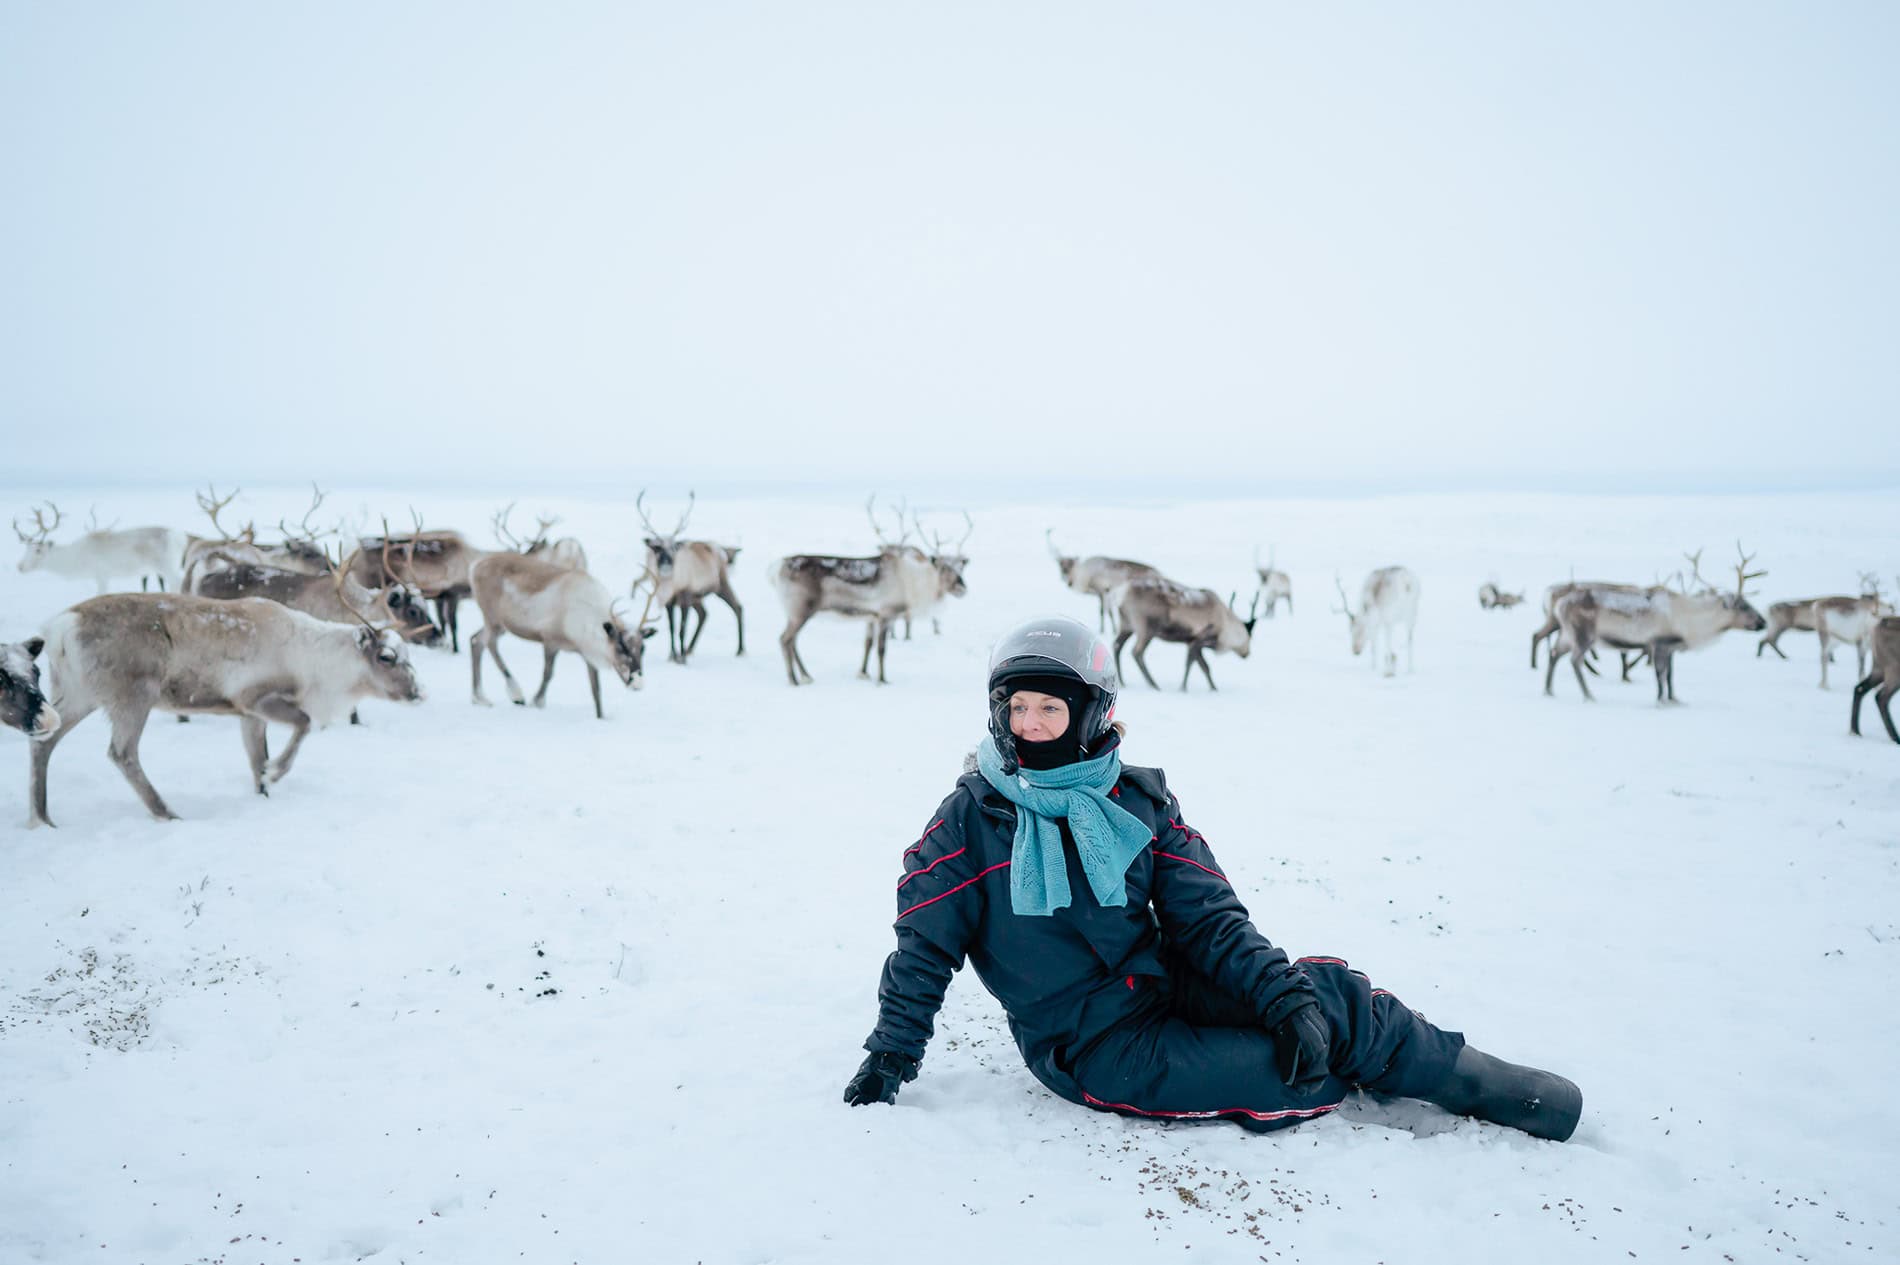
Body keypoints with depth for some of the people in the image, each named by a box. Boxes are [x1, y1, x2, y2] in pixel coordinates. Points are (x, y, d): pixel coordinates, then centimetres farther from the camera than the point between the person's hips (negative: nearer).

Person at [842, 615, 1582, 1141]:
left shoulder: (1138, 800, 1)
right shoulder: (972, 820, -9)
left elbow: (1208, 919, -1)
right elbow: (924, 948, -2)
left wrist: (1286, 998, -13)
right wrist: (891, 1057, -6)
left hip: (1166, 987, 5)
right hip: (1094, 1049, -4)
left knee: (1330, 994, -14)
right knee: (1298, 1070, -18)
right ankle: (1494, 1092, 3)